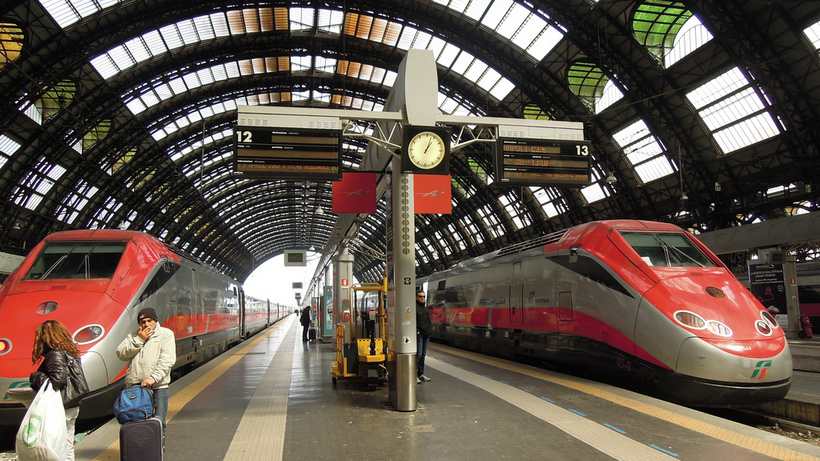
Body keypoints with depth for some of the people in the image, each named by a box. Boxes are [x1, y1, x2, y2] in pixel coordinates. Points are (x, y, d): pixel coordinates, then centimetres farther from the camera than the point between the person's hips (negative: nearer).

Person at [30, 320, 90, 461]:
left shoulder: (55, 354, -14)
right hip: (73, 405, 10)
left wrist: (36, 378, -10)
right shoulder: (70, 352, 13)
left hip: (62, 407, -10)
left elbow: (57, 379, -24)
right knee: (68, 447, 18)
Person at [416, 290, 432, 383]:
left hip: (427, 333, 8)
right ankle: (414, 375, -4)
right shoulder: (414, 307, -7)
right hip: (419, 333, -8)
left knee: (423, 354, 12)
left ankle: (421, 374, 20)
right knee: (418, 354, -10)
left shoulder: (425, 307, 18)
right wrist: (416, 330, -19)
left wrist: (430, 329, 13)